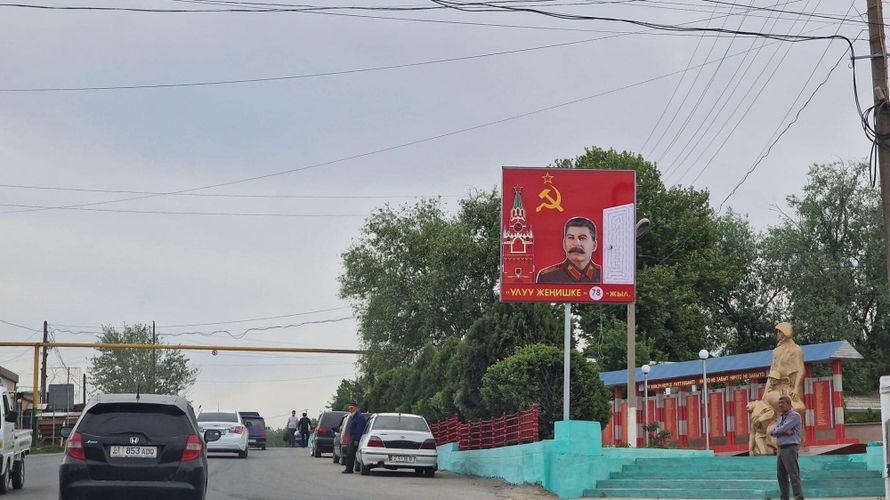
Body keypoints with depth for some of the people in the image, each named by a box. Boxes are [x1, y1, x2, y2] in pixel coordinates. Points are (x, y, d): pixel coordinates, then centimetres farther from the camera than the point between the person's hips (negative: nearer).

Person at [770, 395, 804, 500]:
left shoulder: (795, 416, -6)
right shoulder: (781, 418, 20)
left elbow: (782, 429, -16)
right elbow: (773, 431, 6)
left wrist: (775, 431, 4)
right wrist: (785, 432, -11)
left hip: (790, 449, -9)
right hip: (781, 449, 9)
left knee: (794, 475, -13)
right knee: (781, 476, 8)